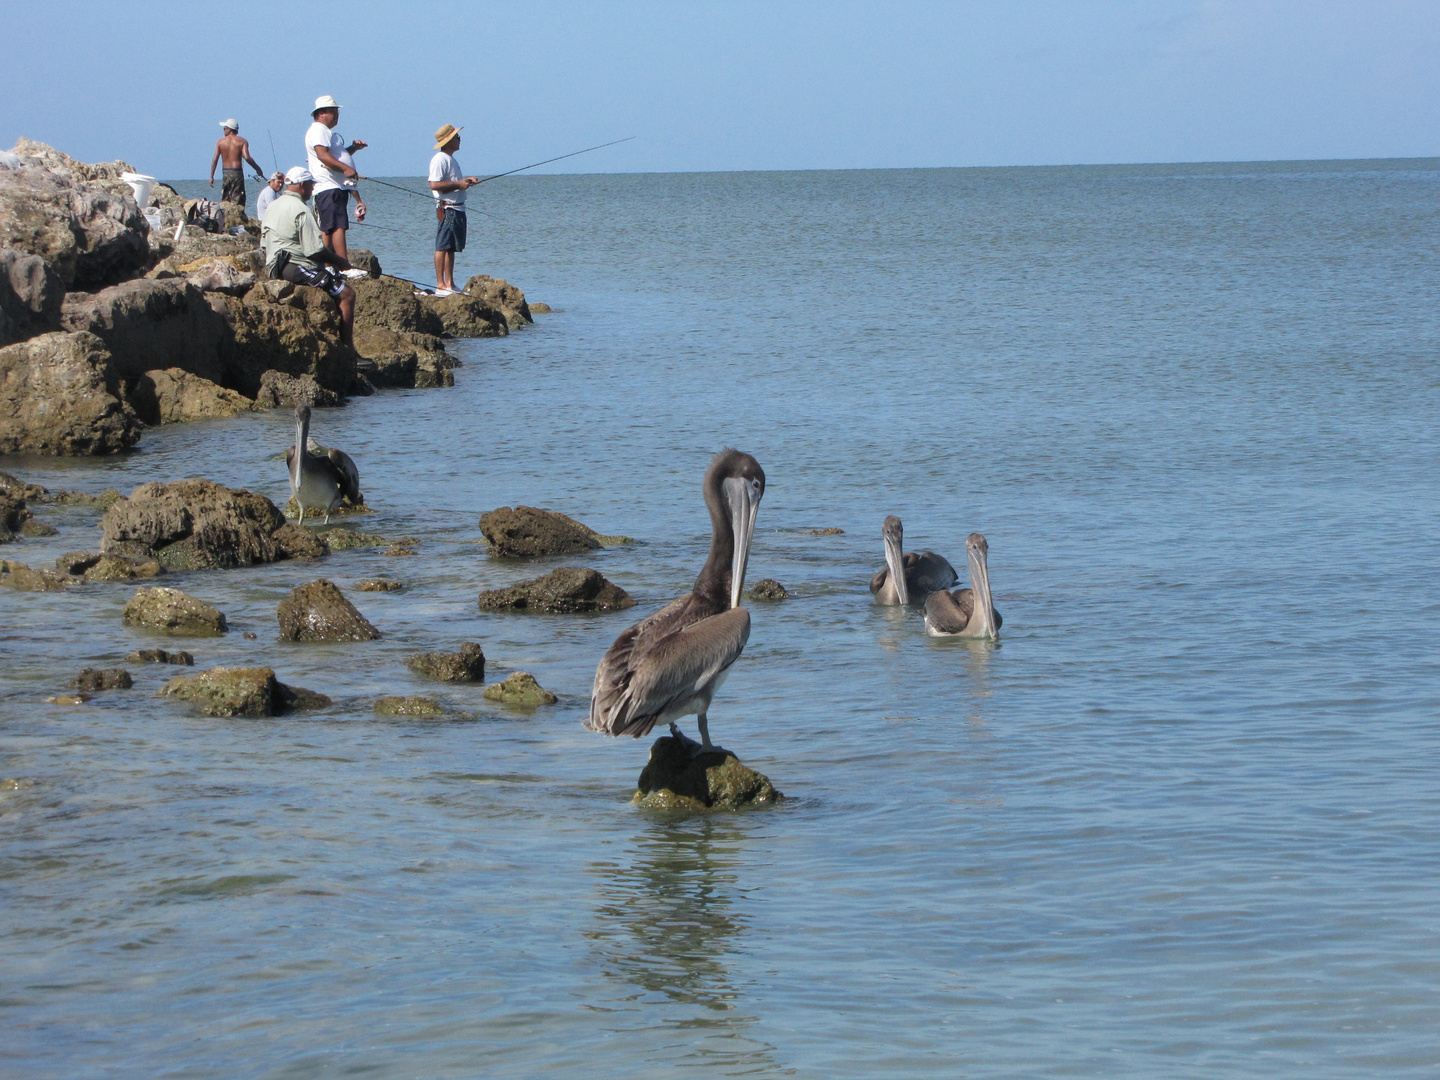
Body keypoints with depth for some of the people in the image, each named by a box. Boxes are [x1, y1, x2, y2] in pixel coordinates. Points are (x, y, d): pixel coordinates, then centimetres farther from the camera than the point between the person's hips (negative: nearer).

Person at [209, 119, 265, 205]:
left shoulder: (220, 142, 5)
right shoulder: (242, 142, 0)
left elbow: (215, 159, 1)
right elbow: (246, 157, -13)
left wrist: (211, 176, 5)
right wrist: (258, 169, -2)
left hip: (225, 174, 1)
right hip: (238, 172, -1)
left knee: (224, 201, 11)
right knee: (238, 203, -2)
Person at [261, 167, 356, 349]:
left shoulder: (273, 206, 14)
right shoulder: (301, 211, -16)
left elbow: (265, 244, 19)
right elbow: (315, 251, -20)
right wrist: (339, 261, -3)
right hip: (297, 269, -11)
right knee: (347, 294, -9)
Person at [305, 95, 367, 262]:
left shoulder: (327, 132, 27)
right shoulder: (318, 131, -9)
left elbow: (338, 155, 37)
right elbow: (322, 155, -23)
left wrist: (353, 148, 18)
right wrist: (345, 168, -32)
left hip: (338, 188, 12)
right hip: (329, 188, -12)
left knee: (329, 229, 9)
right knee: (338, 226, -18)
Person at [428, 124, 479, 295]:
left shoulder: (451, 159, 20)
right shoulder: (440, 159, -13)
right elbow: (434, 184, -21)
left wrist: (466, 179, 13)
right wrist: (458, 184, -19)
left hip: (458, 208, 10)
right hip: (447, 208, -10)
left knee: (451, 247, 12)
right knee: (443, 247, -9)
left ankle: (450, 283, 15)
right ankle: (440, 285, -10)